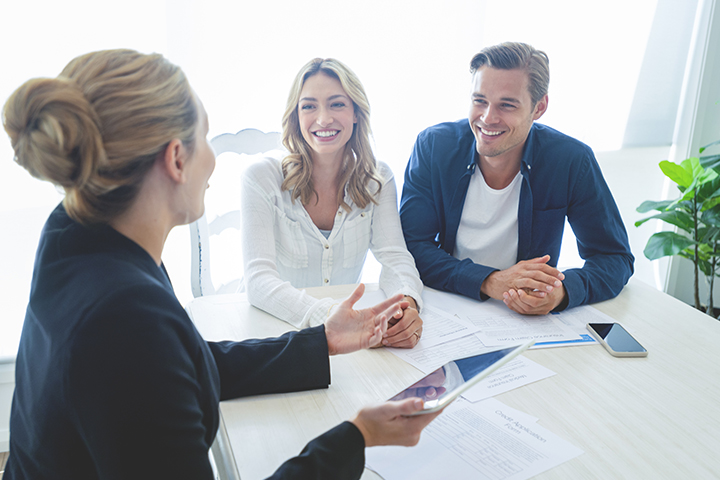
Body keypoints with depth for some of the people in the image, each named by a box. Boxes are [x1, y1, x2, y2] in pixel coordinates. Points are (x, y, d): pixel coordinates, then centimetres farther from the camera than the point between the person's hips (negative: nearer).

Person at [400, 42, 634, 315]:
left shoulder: (572, 162, -10)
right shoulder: (433, 147, -10)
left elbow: (616, 258, -4)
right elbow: (412, 247, -12)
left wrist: (562, 291, -26)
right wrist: (488, 281, -27)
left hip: (531, 321, 2)